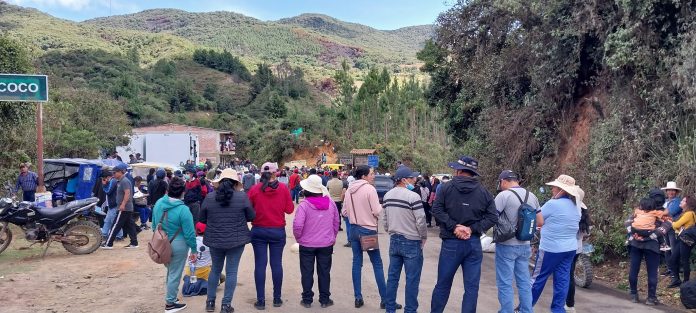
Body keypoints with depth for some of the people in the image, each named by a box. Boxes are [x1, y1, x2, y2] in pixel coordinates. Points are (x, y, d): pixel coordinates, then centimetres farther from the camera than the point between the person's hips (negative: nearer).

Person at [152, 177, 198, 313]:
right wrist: (194, 250, -6)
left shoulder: (158, 203, -4)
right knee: (175, 274, 9)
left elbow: (154, 225, 8)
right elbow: (189, 233, -17)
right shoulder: (183, 209, -23)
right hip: (178, 245, -6)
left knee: (169, 270, 25)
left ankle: (170, 296, 40)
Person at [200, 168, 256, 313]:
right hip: (236, 240, -2)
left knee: (215, 270, 20)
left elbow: (202, 219, 5)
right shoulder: (242, 196, -11)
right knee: (231, 272, 7)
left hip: (215, 240, 3)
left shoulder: (209, 197, -5)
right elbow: (251, 216, -1)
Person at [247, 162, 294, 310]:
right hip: (278, 231, 0)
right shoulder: (283, 188, -7)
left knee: (260, 264, 4)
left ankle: (261, 300, 7)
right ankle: (277, 298, 17)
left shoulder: (254, 189, -7)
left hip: (258, 231, 0)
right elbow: (289, 209, -2)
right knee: (276, 264, 8)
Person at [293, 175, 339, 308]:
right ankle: (325, 300, 21)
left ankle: (307, 300, 18)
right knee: (324, 272, 13)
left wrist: (298, 238, -2)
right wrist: (332, 237, 17)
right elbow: (336, 222, 5)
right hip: (327, 244, 3)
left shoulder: (304, 205, -17)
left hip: (307, 244, -3)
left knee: (307, 273, 11)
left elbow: (297, 225, -21)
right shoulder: (330, 202, -4)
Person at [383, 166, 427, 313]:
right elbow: (421, 221, -17)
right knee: (412, 279, 2)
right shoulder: (413, 197, -18)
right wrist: (424, 238, -1)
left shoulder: (387, 196, 5)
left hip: (394, 240, 7)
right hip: (411, 242, -7)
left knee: (392, 277, 13)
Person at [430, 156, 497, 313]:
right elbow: (493, 216, -2)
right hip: (474, 243, 1)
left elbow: (437, 210, -11)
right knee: (471, 286, 8)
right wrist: (472, 229, -6)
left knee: (443, 284, 11)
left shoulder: (446, 187, -3)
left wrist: (454, 227, -11)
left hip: (451, 242, -1)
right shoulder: (484, 192, 4)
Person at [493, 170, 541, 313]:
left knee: (505, 284, 3)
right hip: (525, 245, 6)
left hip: (507, 245, -6)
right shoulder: (532, 196, 6)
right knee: (524, 282, 15)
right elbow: (540, 221, 13)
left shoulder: (504, 195, -15)